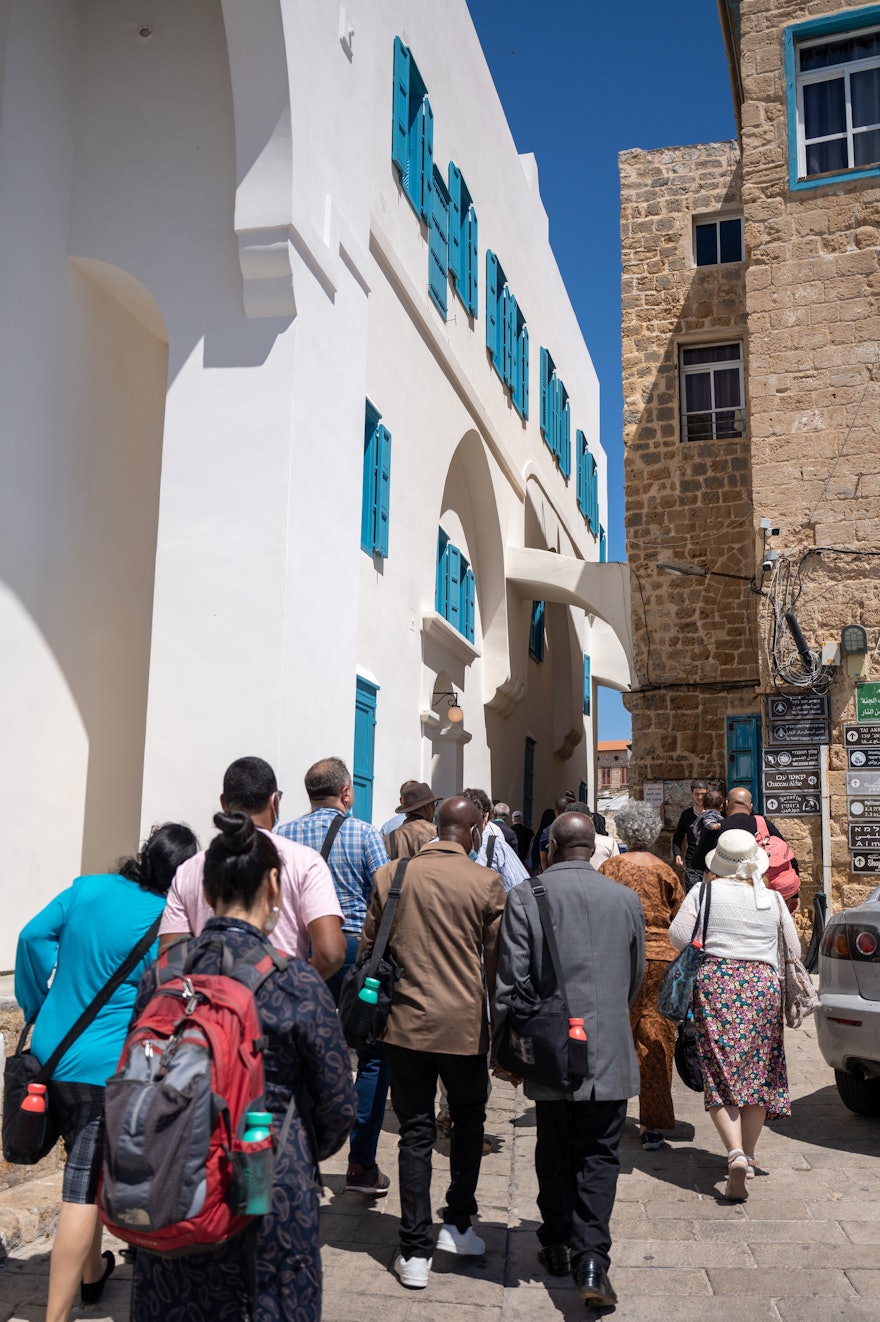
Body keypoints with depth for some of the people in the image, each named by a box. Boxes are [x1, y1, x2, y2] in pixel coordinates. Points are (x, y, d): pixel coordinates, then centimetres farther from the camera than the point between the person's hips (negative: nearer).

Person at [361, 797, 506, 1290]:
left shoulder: (391, 876, -1)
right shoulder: (487, 883, -9)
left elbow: (368, 949, 6)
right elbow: (497, 962, -3)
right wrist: (498, 1016, 11)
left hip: (407, 1023, 2)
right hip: (465, 1026, -2)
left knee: (416, 1133, 10)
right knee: (469, 1120, 21)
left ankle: (416, 1252, 12)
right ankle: (457, 1224, 24)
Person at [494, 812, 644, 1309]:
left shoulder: (526, 896, -8)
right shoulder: (627, 899, 1)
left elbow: (511, 978, -9)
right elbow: (636, 978, 13)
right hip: (610, 1053, 1)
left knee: (554, 1154, 16)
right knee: (599, 1157, 6)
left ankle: (558, 1246, 29)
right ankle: (591, 1258, -5)